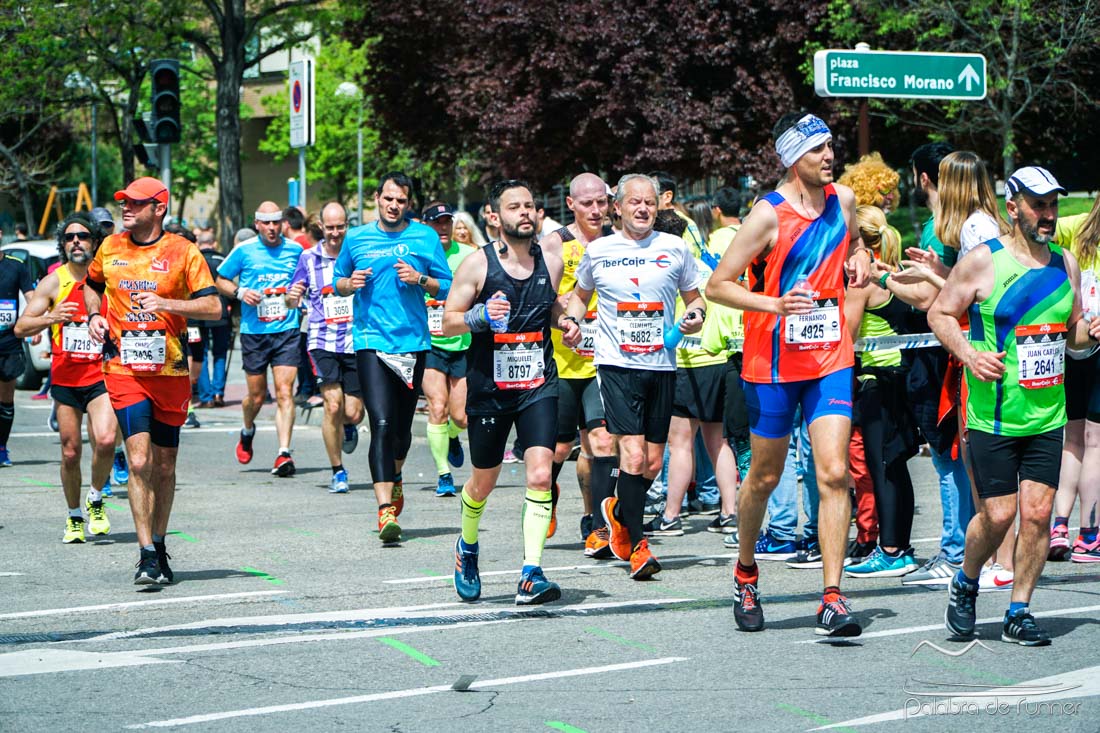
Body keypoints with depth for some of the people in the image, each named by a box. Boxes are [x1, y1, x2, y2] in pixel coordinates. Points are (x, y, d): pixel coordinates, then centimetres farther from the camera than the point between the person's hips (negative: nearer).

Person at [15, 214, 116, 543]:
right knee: (70, 453, 4)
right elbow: (21, 328, -2)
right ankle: (74, 517, 24)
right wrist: (51, 318, -20)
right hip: (66, 378, 1)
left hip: (102, 376, -1)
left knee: (105, 441, -21)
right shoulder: (53, 282, 1)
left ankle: (95, 499, 5)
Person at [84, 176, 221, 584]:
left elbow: (213, 307, -8)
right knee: (139, 462, -13)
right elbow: (92, 285, 27)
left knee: (164, 467, 10)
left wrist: (167, 303, -21)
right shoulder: (110, 248, 7)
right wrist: (94, 316, 7)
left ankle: (158, 546, 26)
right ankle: (147, 556, -13)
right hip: (124, 370, 0)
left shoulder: (183, 252, -3)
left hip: (171, 373, 0)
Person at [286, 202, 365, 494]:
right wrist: (292, 297, -12)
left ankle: (349, 428, 38)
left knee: (353, 414, -1)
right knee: (333, 407, -13)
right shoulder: (309, 258, 6)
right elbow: (292, 301, 12)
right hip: (324, 342, 0)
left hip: (357, 341, 0)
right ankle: (338, 472, 2)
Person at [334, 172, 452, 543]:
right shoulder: (357, 238, 6)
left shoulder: (425, 237, 5)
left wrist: (420, 279, -11)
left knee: (402, 426, 13)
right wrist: (350, 283, -4)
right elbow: (338, 281, 18)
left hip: (413, 342, 1)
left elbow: (448, 287, 7)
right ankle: (386, 507, -19)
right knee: (381, 425, -15)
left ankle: (395, 478, 43)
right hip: (371, 342, -1)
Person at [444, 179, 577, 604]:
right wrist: (481, 316, -22)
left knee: (540, 474, -16)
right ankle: (467, 546, 42)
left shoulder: (550, 263, 5)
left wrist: (566, 325, 1)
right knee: (483, 482, 12)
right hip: (489, 388, -1)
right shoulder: (477, 264, -5)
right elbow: (448, 322, -3)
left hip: (539, 384, 2)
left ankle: (531, 575, -17)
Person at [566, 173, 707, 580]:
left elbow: (694, 295, 16)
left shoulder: (674, 248, 5)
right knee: (633, 456, -15)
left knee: (653, 464, 7)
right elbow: (580, 294, 20)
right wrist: (572, 320, 1)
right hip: (617, 363, -2)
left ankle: (619, 511, 37)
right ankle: (637, 545, -5)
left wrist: (696, 315, -6)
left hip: (661, 365, 2)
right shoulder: (598, 251, 4)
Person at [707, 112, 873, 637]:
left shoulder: (842, 200, 5)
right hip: (774, 362, -3)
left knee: (834, 474, -10)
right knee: (765, 477, 10)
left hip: (830, 360, 3)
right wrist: (775, 305, -24)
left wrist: (860, 259, 4)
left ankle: (833, 599, -12)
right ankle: (746, 573, 35)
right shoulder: (768, 215, -12)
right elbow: (717, 285, -10)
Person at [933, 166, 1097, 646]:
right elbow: (939, 313, 0)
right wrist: (968, 353, -15)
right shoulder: (983, 261, -6)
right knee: (998, 514, -5)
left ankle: (1019, 613, 10)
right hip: (993, 417, -4)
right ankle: (965, 584, 24)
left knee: (1037, 512, -2)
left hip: (1047, 414, 4)